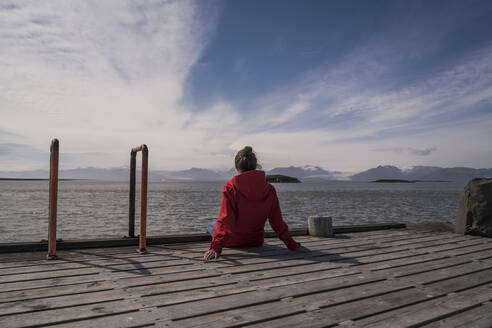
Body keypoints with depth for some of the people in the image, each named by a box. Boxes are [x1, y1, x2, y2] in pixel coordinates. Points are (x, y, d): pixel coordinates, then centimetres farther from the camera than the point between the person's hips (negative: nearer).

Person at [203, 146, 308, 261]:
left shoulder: (231, 187, -20)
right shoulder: (269, 189, -9)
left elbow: (226, 220, -26)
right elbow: (277, 222, -7)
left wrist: (216, 248, -26)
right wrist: (292, 245, 1)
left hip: (233, 241, -4)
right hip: (256, 242, 4)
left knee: (211, 225, 29)